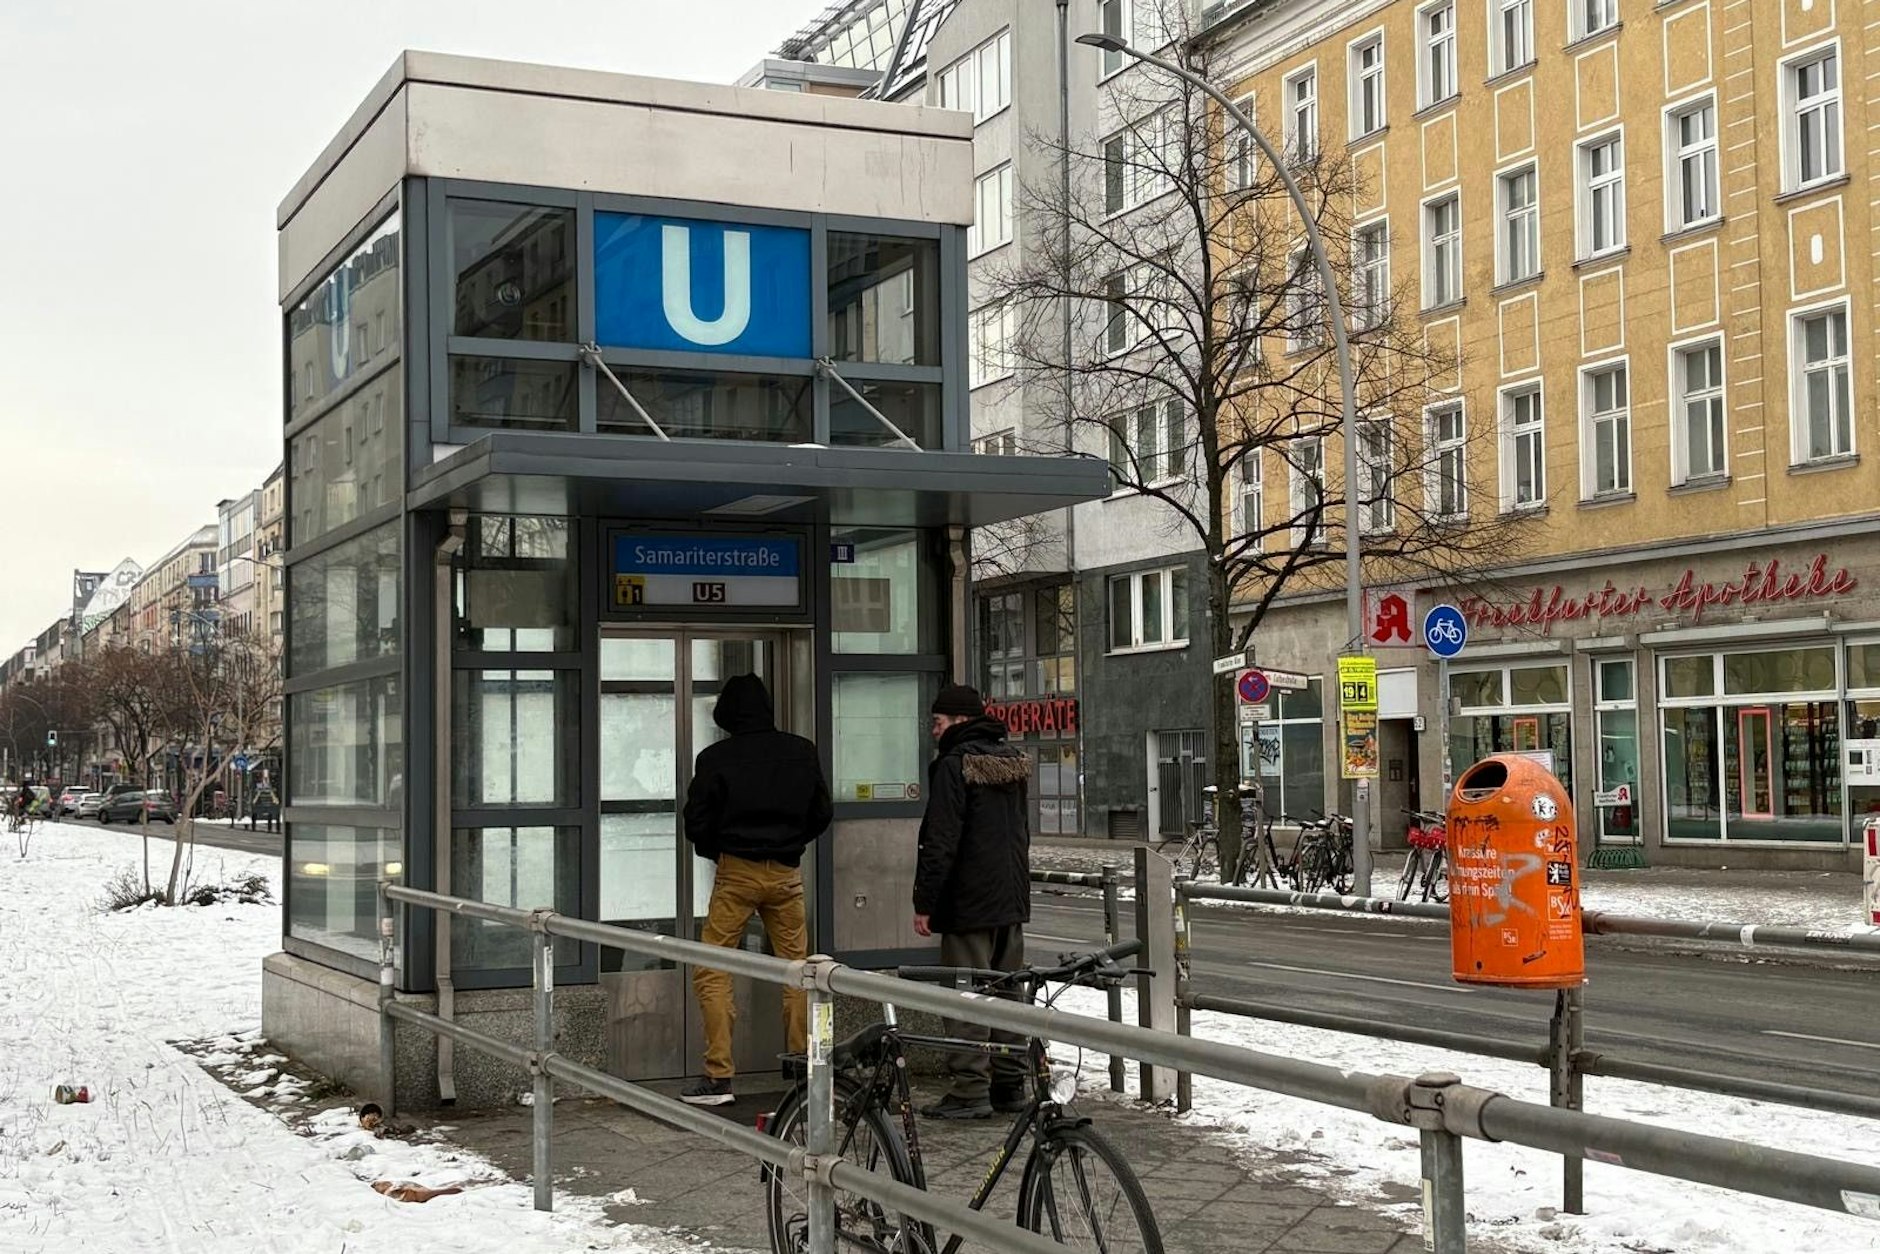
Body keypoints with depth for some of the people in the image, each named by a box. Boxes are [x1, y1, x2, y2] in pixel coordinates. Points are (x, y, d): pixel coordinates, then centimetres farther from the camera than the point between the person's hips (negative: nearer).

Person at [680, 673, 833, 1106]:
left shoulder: (716, 758, -9)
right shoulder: (802, 752, 2)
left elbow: (697, 822, -5)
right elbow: (823, 812, 9)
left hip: (736, 874, -3)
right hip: (787, 874, 4)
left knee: (711, 972, 3)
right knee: (797, 970, 13)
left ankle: (719, 1077, -3)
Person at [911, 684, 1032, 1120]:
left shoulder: (954, 765, -13)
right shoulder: (1014, 760, 13)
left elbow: (941, 842, -17)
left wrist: (924, 902, -13)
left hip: (969, 903, -8)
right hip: (1012, 901, 8)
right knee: (1007, 992, 12)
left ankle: (970, 1091, -5)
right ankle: (1010, 1085, 16)